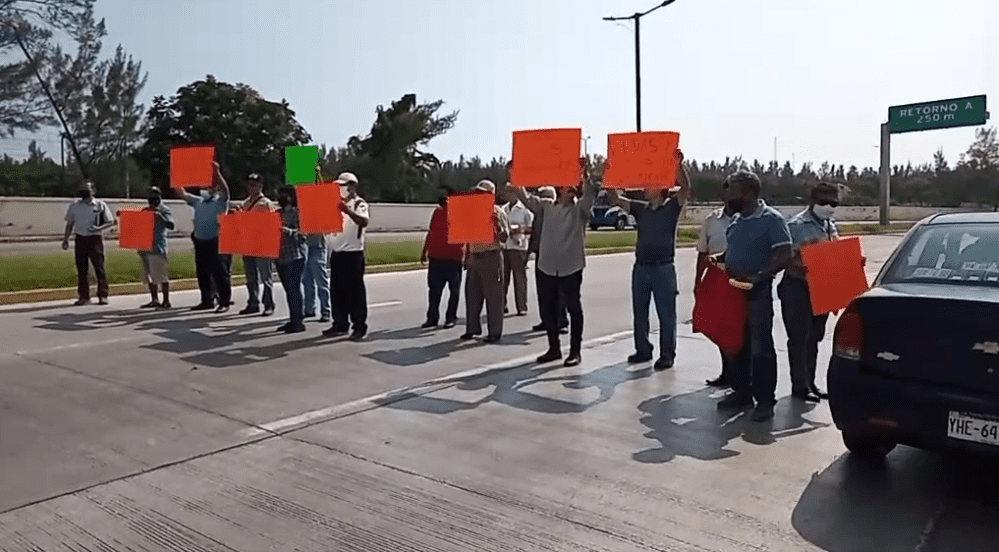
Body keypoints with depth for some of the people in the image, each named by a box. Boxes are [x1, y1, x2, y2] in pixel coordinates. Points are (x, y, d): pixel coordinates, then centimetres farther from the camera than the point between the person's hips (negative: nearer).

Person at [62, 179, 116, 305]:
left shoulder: (100, 205, 1)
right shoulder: (74, 206, 11)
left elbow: (110, 222, 1)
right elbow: (70, 224, 18)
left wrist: (99, 228, -15)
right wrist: (65, 238, 12)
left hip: (95, 239, -4)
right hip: (80, 239, 4)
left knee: (99, 267, -3)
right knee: (82, 269, 6)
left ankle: (102, 295, 3)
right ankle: (83, 296, 13)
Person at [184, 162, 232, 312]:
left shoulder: (221, 201, -1)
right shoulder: (199, 201, 17)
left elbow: (225, 189, -19)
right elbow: (183, 194, 16)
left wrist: (216, 172, -28)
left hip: (215, 242, -7)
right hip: (200, 242, 7)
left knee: (219, 273, -6)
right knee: (202, 273, 11)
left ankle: (224, 302, -2)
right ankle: (207, 300, 21)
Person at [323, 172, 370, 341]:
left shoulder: (359, 203, -7)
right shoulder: (337, 203, 17)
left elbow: (364, 221, -26)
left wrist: (347, 211, -41)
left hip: (353, 253, -8)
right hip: (336, 252, 8)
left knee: (355, 292, -4)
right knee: (337, 291, 11)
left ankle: (360, 327, 1)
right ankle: (340, 324, 20)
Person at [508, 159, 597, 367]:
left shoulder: (580, 208, 2)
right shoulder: (547, 208, 14)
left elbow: (590, 193, -15)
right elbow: (528, 199, 9)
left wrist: (585, 174, -32)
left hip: (571, 267, -4)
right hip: (547, 266, 4)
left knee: (573, 308, 3)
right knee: (548, 309, 10)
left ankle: (575, 351, 11)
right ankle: (554, 348, 24)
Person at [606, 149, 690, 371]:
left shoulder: (672, 207, -1)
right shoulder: (640, 209, 12)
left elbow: (686, 188, -17)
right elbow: (615, 198, 7)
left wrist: (678, 164, -31)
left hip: (663, 268, -5)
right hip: (641, 268, 5)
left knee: (666, 314, 1)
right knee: (639, 313, 11)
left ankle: (667, 355, 8)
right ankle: (643, 350, 23)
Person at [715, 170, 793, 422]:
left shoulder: (771, 219, -11)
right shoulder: (736, 220, 11)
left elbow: (785, 255, -17)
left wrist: (758, 276, -25)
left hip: (758, 292, -7)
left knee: (760, 347, -2)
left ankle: (765, 400, 7)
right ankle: (741, 392, 27)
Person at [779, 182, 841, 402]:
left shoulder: (832, 227, 15)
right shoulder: (795, 225, -9)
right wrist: (798, 265, -32)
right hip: (797, 287, -7)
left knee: (814, 337, 13)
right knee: (799, 337, -4)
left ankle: (809, 383, 23)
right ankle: (800, 386, 3)